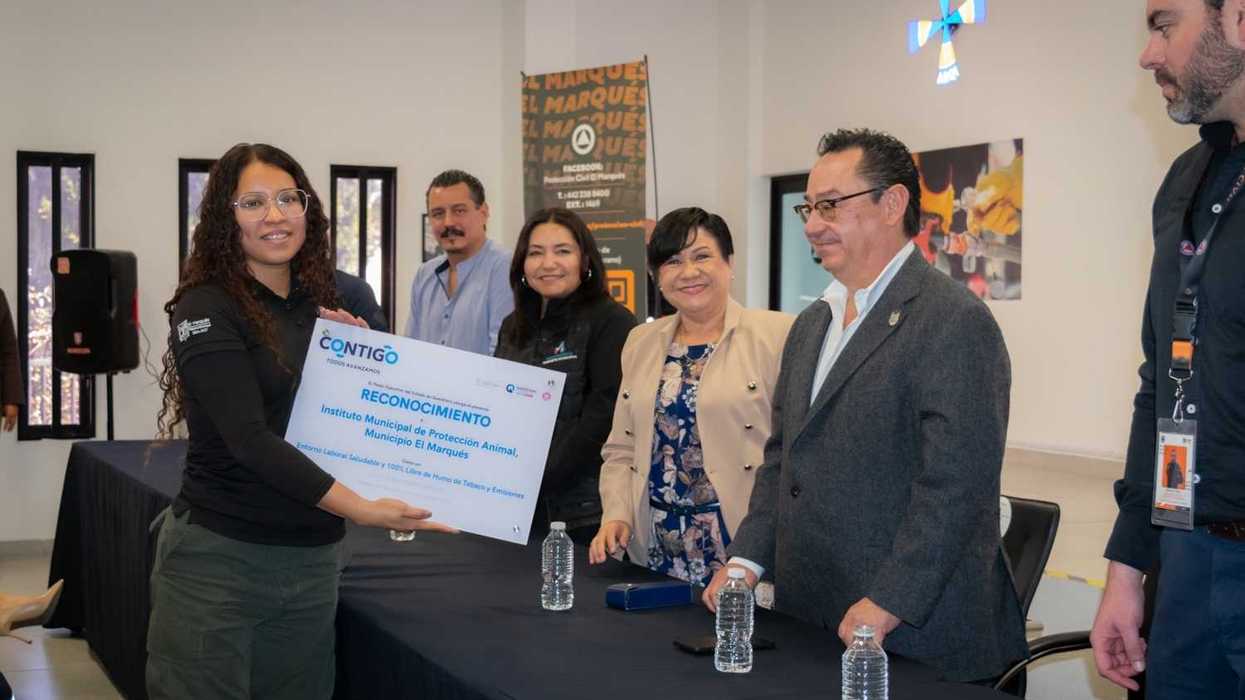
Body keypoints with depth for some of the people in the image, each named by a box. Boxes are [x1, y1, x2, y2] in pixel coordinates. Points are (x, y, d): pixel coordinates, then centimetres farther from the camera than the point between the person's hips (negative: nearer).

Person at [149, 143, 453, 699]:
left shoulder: (325, 308, 10)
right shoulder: (205, 309, -10)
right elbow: (249, 436, -21)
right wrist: (359, 508, -30)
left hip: (312, 560, 6)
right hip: (218, 557, -6)